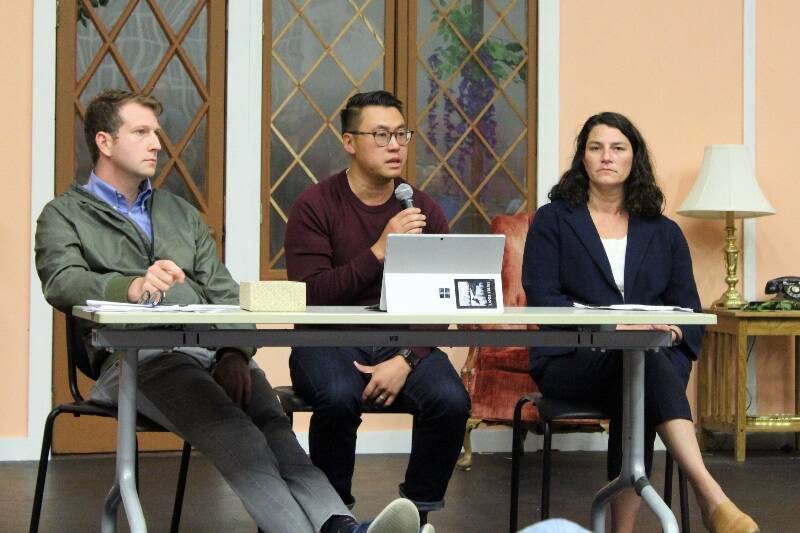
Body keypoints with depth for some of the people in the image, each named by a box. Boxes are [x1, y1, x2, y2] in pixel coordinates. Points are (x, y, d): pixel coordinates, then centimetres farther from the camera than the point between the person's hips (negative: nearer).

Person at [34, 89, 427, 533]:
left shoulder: (180, 213, 32)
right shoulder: (64, 215, 16)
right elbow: (62, 282, -6)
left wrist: (235, 351, -1)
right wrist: (131, 287, -28)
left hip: (218, 351, 4)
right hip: (138, 354, -4)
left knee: (273, 424, -28)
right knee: (231, 429, -34)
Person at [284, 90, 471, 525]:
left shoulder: (424, 210, 6)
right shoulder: (315, 205, -3)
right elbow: (310, 295, -15)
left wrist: (406, 360, -17)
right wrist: (380, 251, -22)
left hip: (404, 341, 3)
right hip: (329, 340, -3)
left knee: (451, 401, -26)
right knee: (338, 398, -35)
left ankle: (418, 512, -5)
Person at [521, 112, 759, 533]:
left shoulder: (663, 233, 19)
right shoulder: (553, 220, 11)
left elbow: (690, 313, 11)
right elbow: (541, 298, -2)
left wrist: (669, 334, -14)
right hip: (571, 362, -3)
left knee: (636, 397, -37)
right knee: (641, 357, -37)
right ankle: (712, 498, -51)